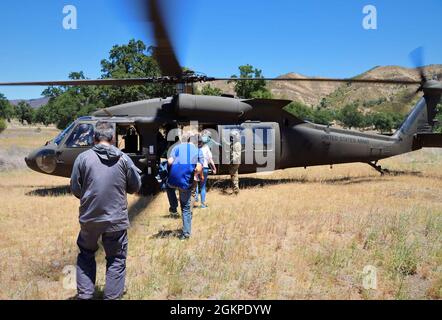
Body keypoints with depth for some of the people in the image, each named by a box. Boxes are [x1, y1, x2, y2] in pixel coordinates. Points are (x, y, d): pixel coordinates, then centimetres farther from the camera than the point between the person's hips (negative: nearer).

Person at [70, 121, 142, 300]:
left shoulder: (83, 158, -6)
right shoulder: (123, 159, -6)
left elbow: (75, 189, 0)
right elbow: (135, 187, 4)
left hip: (89, 218, 1)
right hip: (116, 218, -1)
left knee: (86, 254, 23)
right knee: (116, 259, 14)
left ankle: (84, 294, 26)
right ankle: (112, 296, 17)